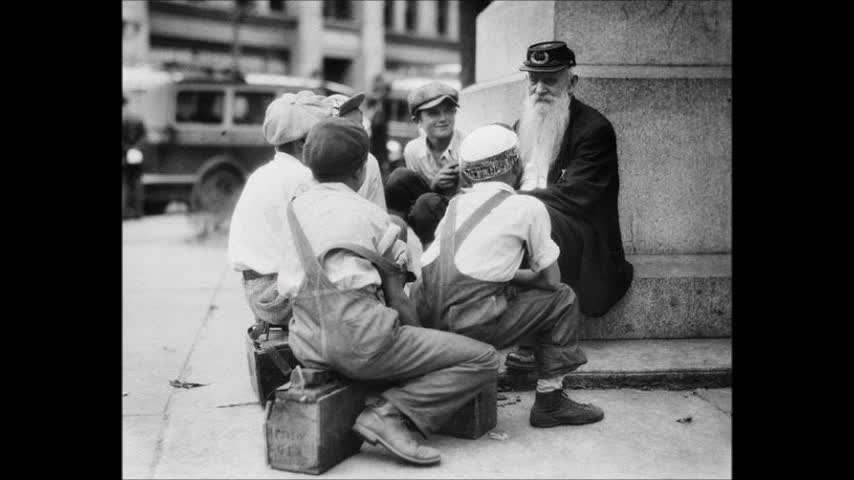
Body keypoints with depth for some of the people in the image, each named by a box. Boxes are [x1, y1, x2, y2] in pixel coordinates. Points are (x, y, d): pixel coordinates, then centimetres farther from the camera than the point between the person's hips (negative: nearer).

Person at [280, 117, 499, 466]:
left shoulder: (296, 207, 15)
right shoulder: (371, 216, 1)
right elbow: (397, 300, 1)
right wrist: (422, 343, 15)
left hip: (306, 346, 7)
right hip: (359, 342, -7)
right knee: (484, 359, -4)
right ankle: (389, 413, -16)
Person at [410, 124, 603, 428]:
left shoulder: (456, 203, 19)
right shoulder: (528, 207, 4)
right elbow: (550, 279, 10)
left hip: (424, 322, 6)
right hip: (471, 327, -6)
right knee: (562, 299, 12)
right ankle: (550, 400, 15)